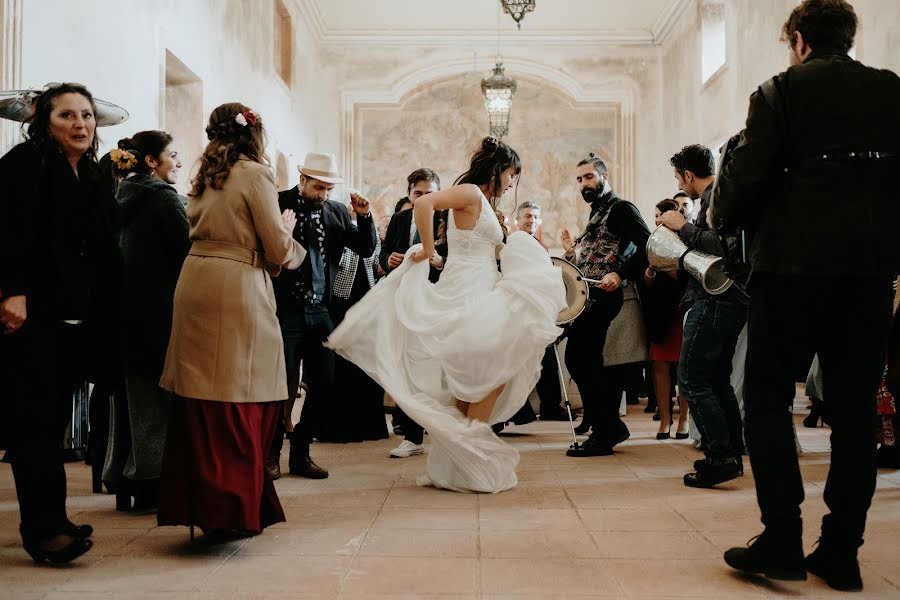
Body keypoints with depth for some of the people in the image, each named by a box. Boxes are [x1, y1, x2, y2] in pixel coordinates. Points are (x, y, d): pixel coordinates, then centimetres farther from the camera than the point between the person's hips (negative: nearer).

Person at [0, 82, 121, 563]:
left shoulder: (94, 177, 17)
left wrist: (102, 315, 13)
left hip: (77, 318, 7)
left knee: (54, 417, 9)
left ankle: (46, 520, 17)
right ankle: (45, 528, -2)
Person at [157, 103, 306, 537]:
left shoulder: (205, 177, 17)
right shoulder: (254, 174, -4)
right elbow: (278, 250, -7)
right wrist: (287, 228, 15)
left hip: (195, 284, 7)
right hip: (237, 289, -7)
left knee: (200, 397, 11)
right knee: (239, 401, -2)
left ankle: (195, 500, 20)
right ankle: (231, 506, 2)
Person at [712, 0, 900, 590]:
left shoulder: (781, 90, -1)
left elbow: (747, 177, -7)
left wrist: (725, 219, 12)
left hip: (795, 260, -4)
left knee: (768, 398, 5)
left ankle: (782, 541, 0)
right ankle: (841, 552, 11)